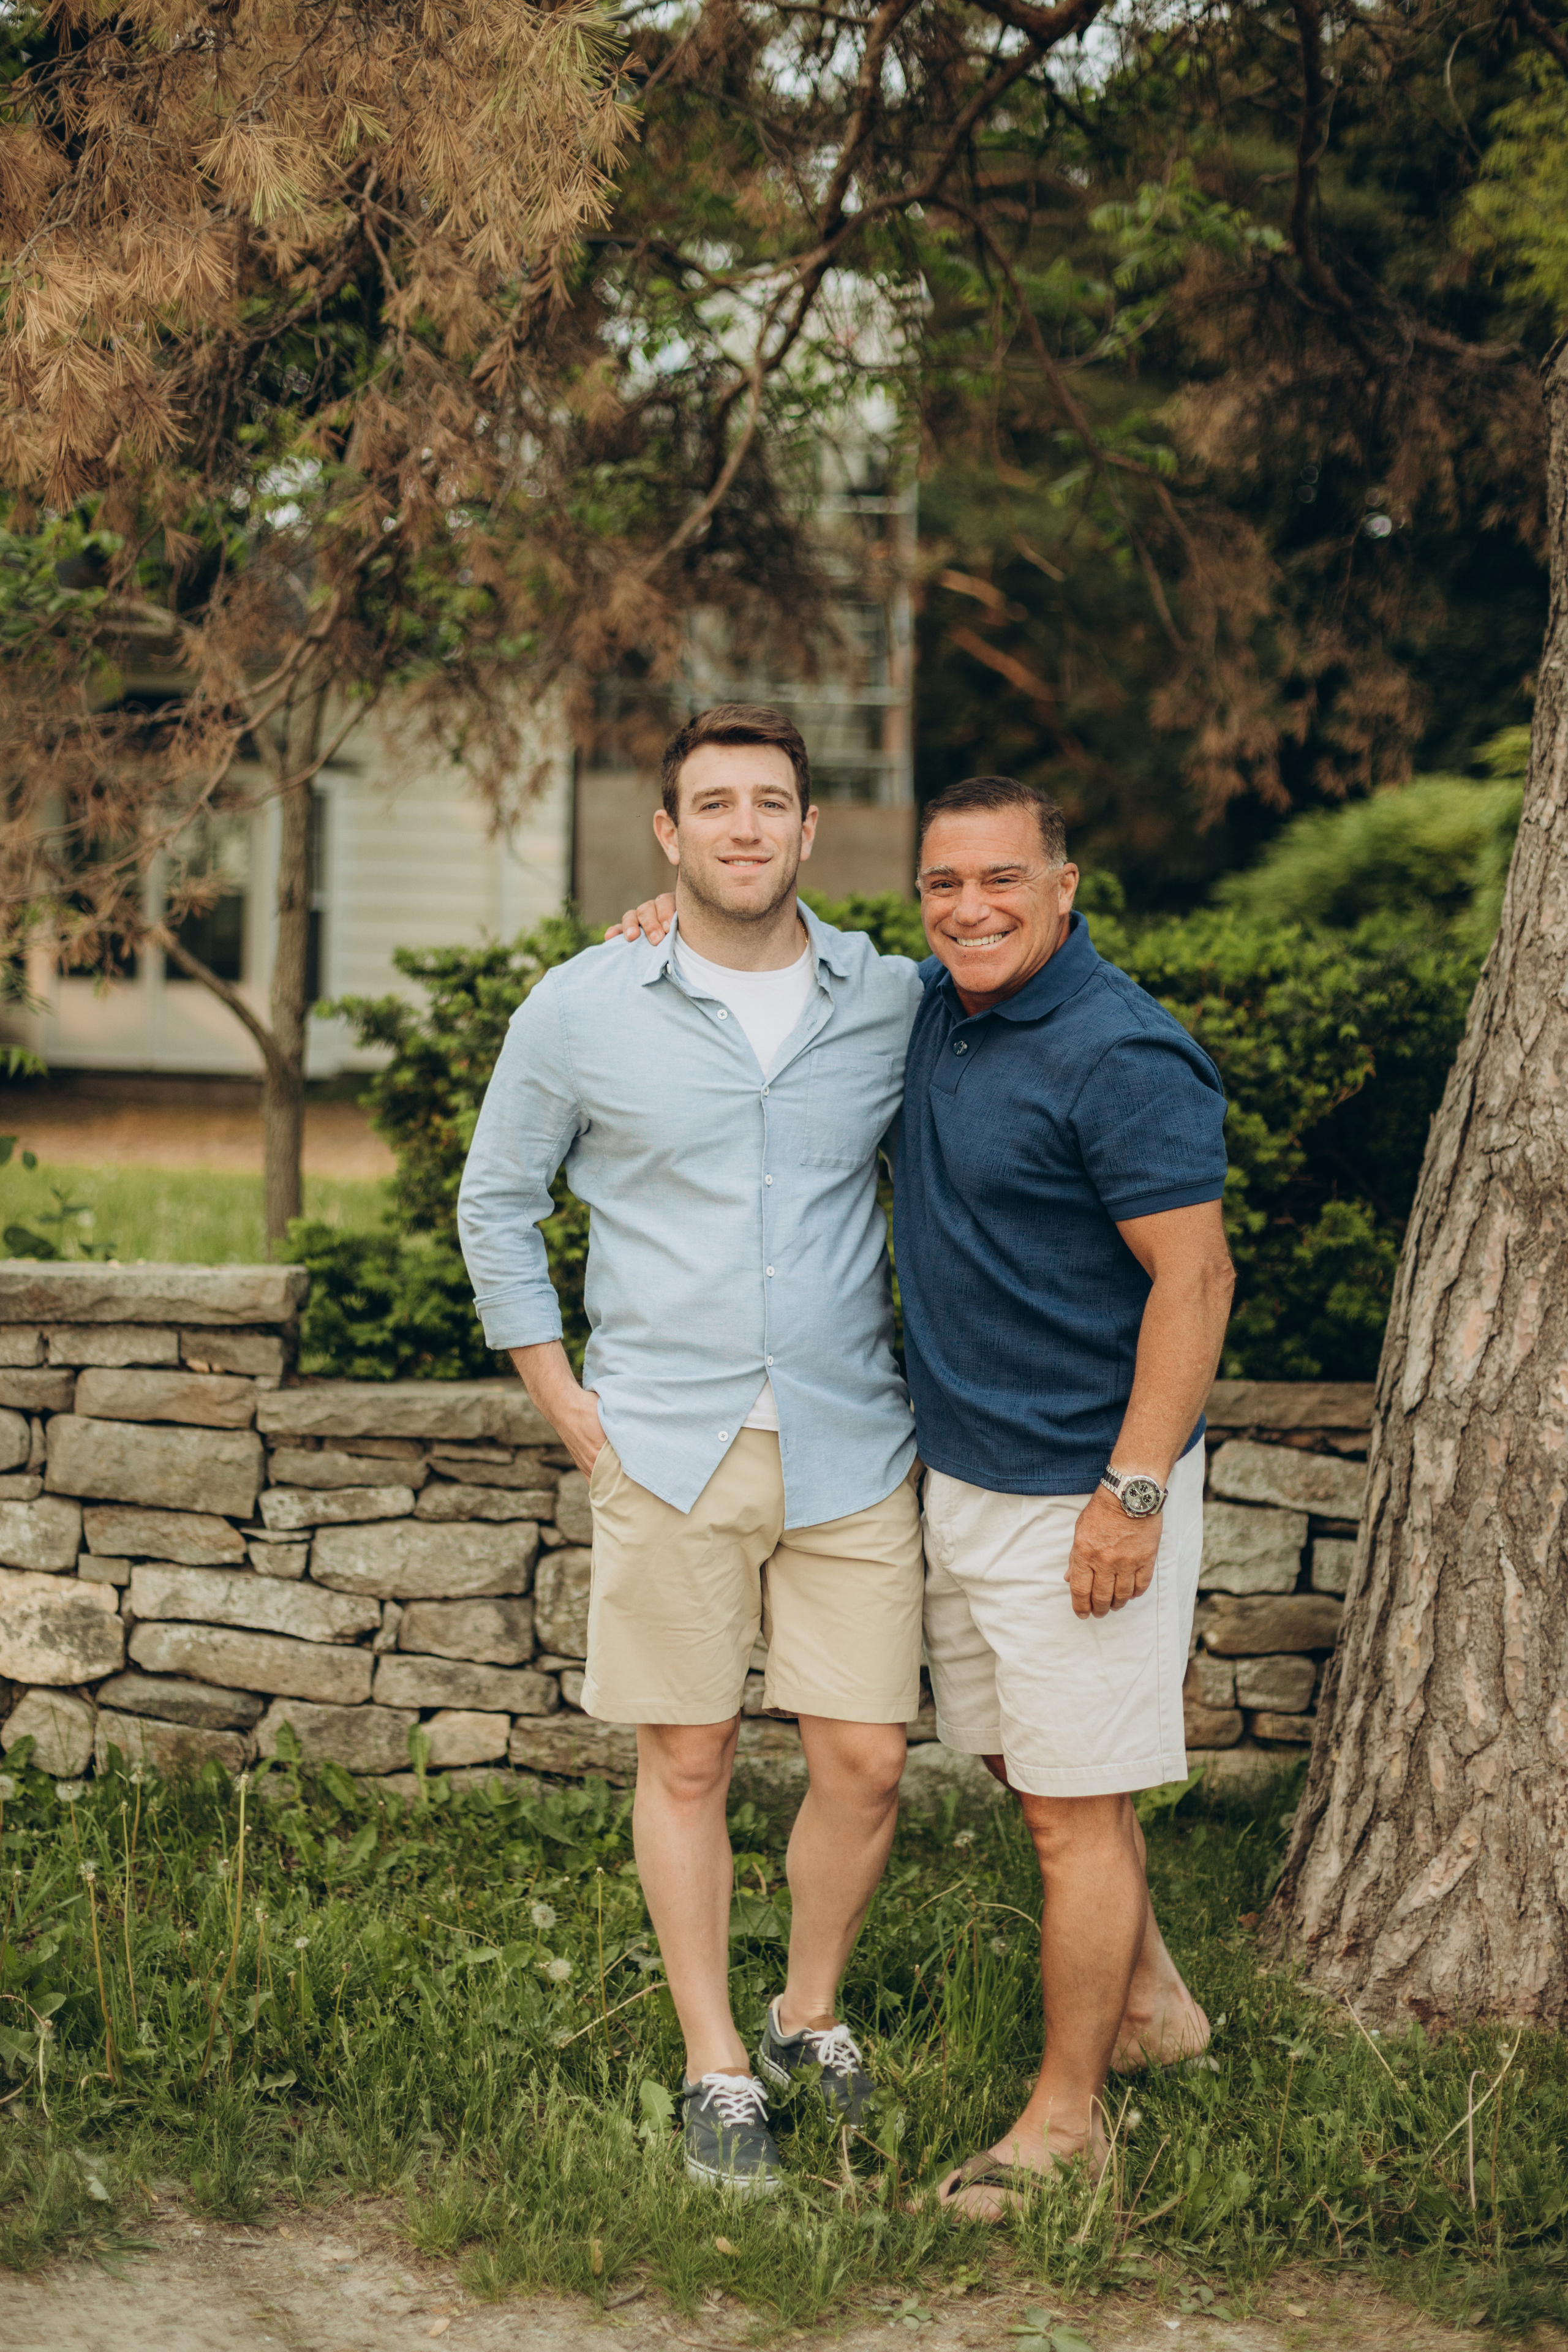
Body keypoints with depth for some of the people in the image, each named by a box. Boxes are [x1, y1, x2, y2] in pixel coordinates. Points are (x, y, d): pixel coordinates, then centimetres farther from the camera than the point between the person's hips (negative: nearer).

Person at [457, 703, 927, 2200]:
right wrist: (569, 1408, 3)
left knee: (864, 1761, 1)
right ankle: (715, 2069, 17)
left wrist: (937, 1373, 10)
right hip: (667, 1450, -1)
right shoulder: (580, 1011, -1)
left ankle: (811, 2019, 25)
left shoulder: (894, 1004, 2)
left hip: (851, 1446, 1)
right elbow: (497, 1206, 9)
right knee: (686, 1760, 4)